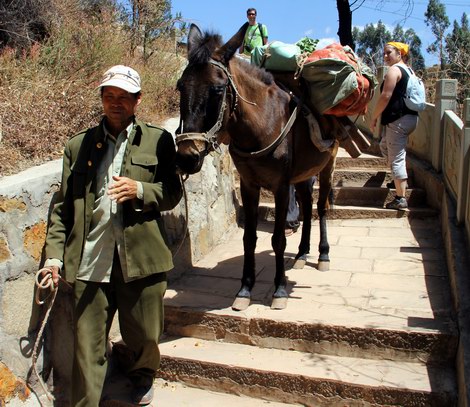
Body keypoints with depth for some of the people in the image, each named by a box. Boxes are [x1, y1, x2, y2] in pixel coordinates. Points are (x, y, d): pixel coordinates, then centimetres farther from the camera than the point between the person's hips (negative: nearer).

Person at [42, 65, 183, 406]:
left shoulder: (158, 140, 5)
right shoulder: (78, 145, 10)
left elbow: (173, 194, 4)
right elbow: (64, 206, 8)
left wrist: (140, 190, -15)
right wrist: (54, 255, 0)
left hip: (141, 258, -1)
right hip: (90, 261, 1)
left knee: (145, 336, 14)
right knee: (88, 346, 7)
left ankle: (143, 376, 47)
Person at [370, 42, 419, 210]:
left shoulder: (394, 70, -9)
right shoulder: (408, 70, 19)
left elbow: (385, 97, -17)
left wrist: (374, 117, -9)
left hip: (398, 119, -10)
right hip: (409, 117, 10)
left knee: (396, 159, -7)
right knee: (385, 146, 26)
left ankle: (401, 199, -6)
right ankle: (400, 180, 30)